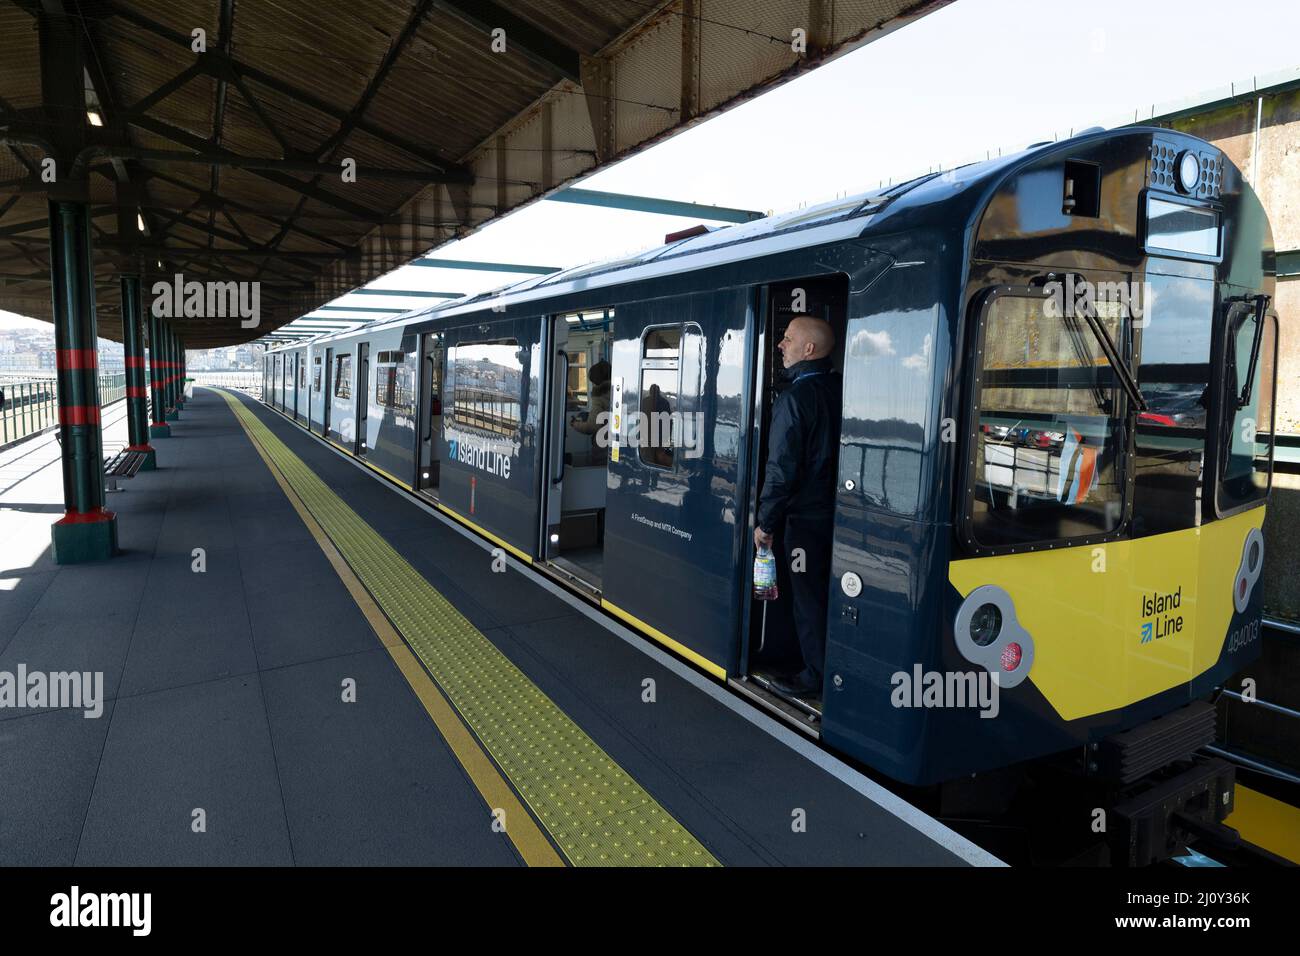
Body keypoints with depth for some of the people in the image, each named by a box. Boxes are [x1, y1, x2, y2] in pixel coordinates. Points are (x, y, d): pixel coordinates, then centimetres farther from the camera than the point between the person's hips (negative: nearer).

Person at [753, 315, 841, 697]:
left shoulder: (794, 398, -17)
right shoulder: (839, 389, 3)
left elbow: (782, 468, -19)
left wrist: (766, 522, -10)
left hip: (806, 518, -7)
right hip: (837, 510, 7)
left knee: (809, 598, 6)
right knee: (833, 594, 17)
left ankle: (816, 676, 17)